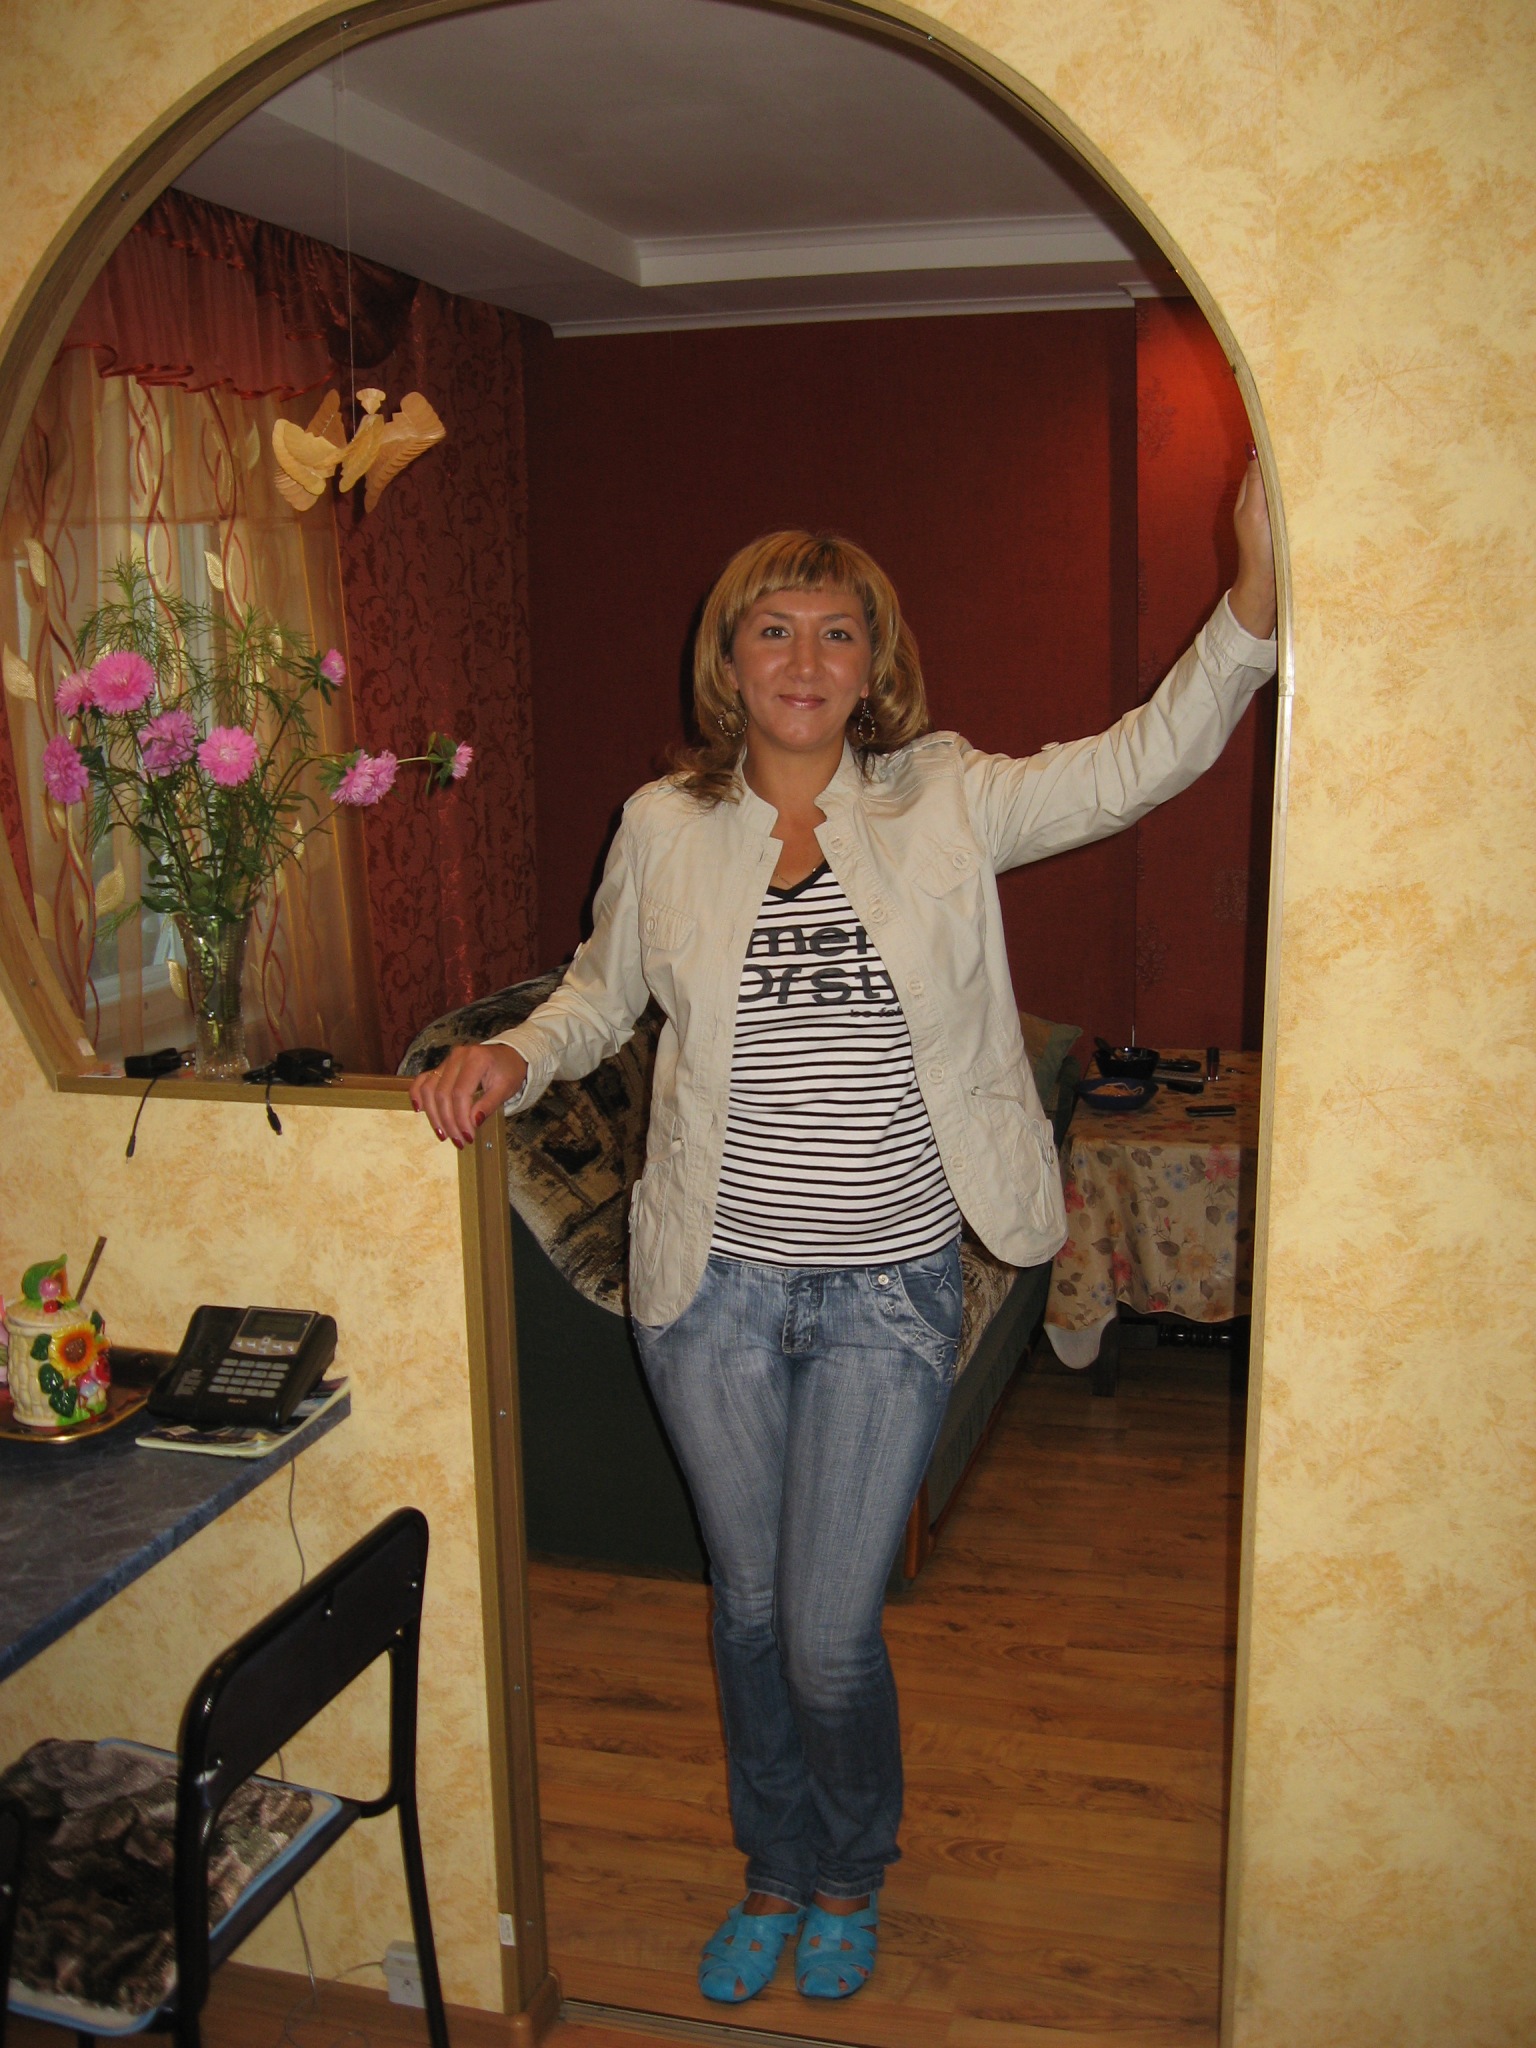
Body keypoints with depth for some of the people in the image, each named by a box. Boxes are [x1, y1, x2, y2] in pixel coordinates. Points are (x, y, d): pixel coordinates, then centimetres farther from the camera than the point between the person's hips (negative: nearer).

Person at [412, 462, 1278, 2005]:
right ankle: (774, 1873, 44)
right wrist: (513, 1057, -5)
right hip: (717, 1284, 2)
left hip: (888, 1290, -2)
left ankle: (852, 1874, 38)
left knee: (829, 1636, 4)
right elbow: (603, 993, 14)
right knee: (749, 1608, 17)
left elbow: (1147, 759, -10)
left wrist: (1256, 591, -23)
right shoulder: (662, 827, 1)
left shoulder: (947, 804, -3)